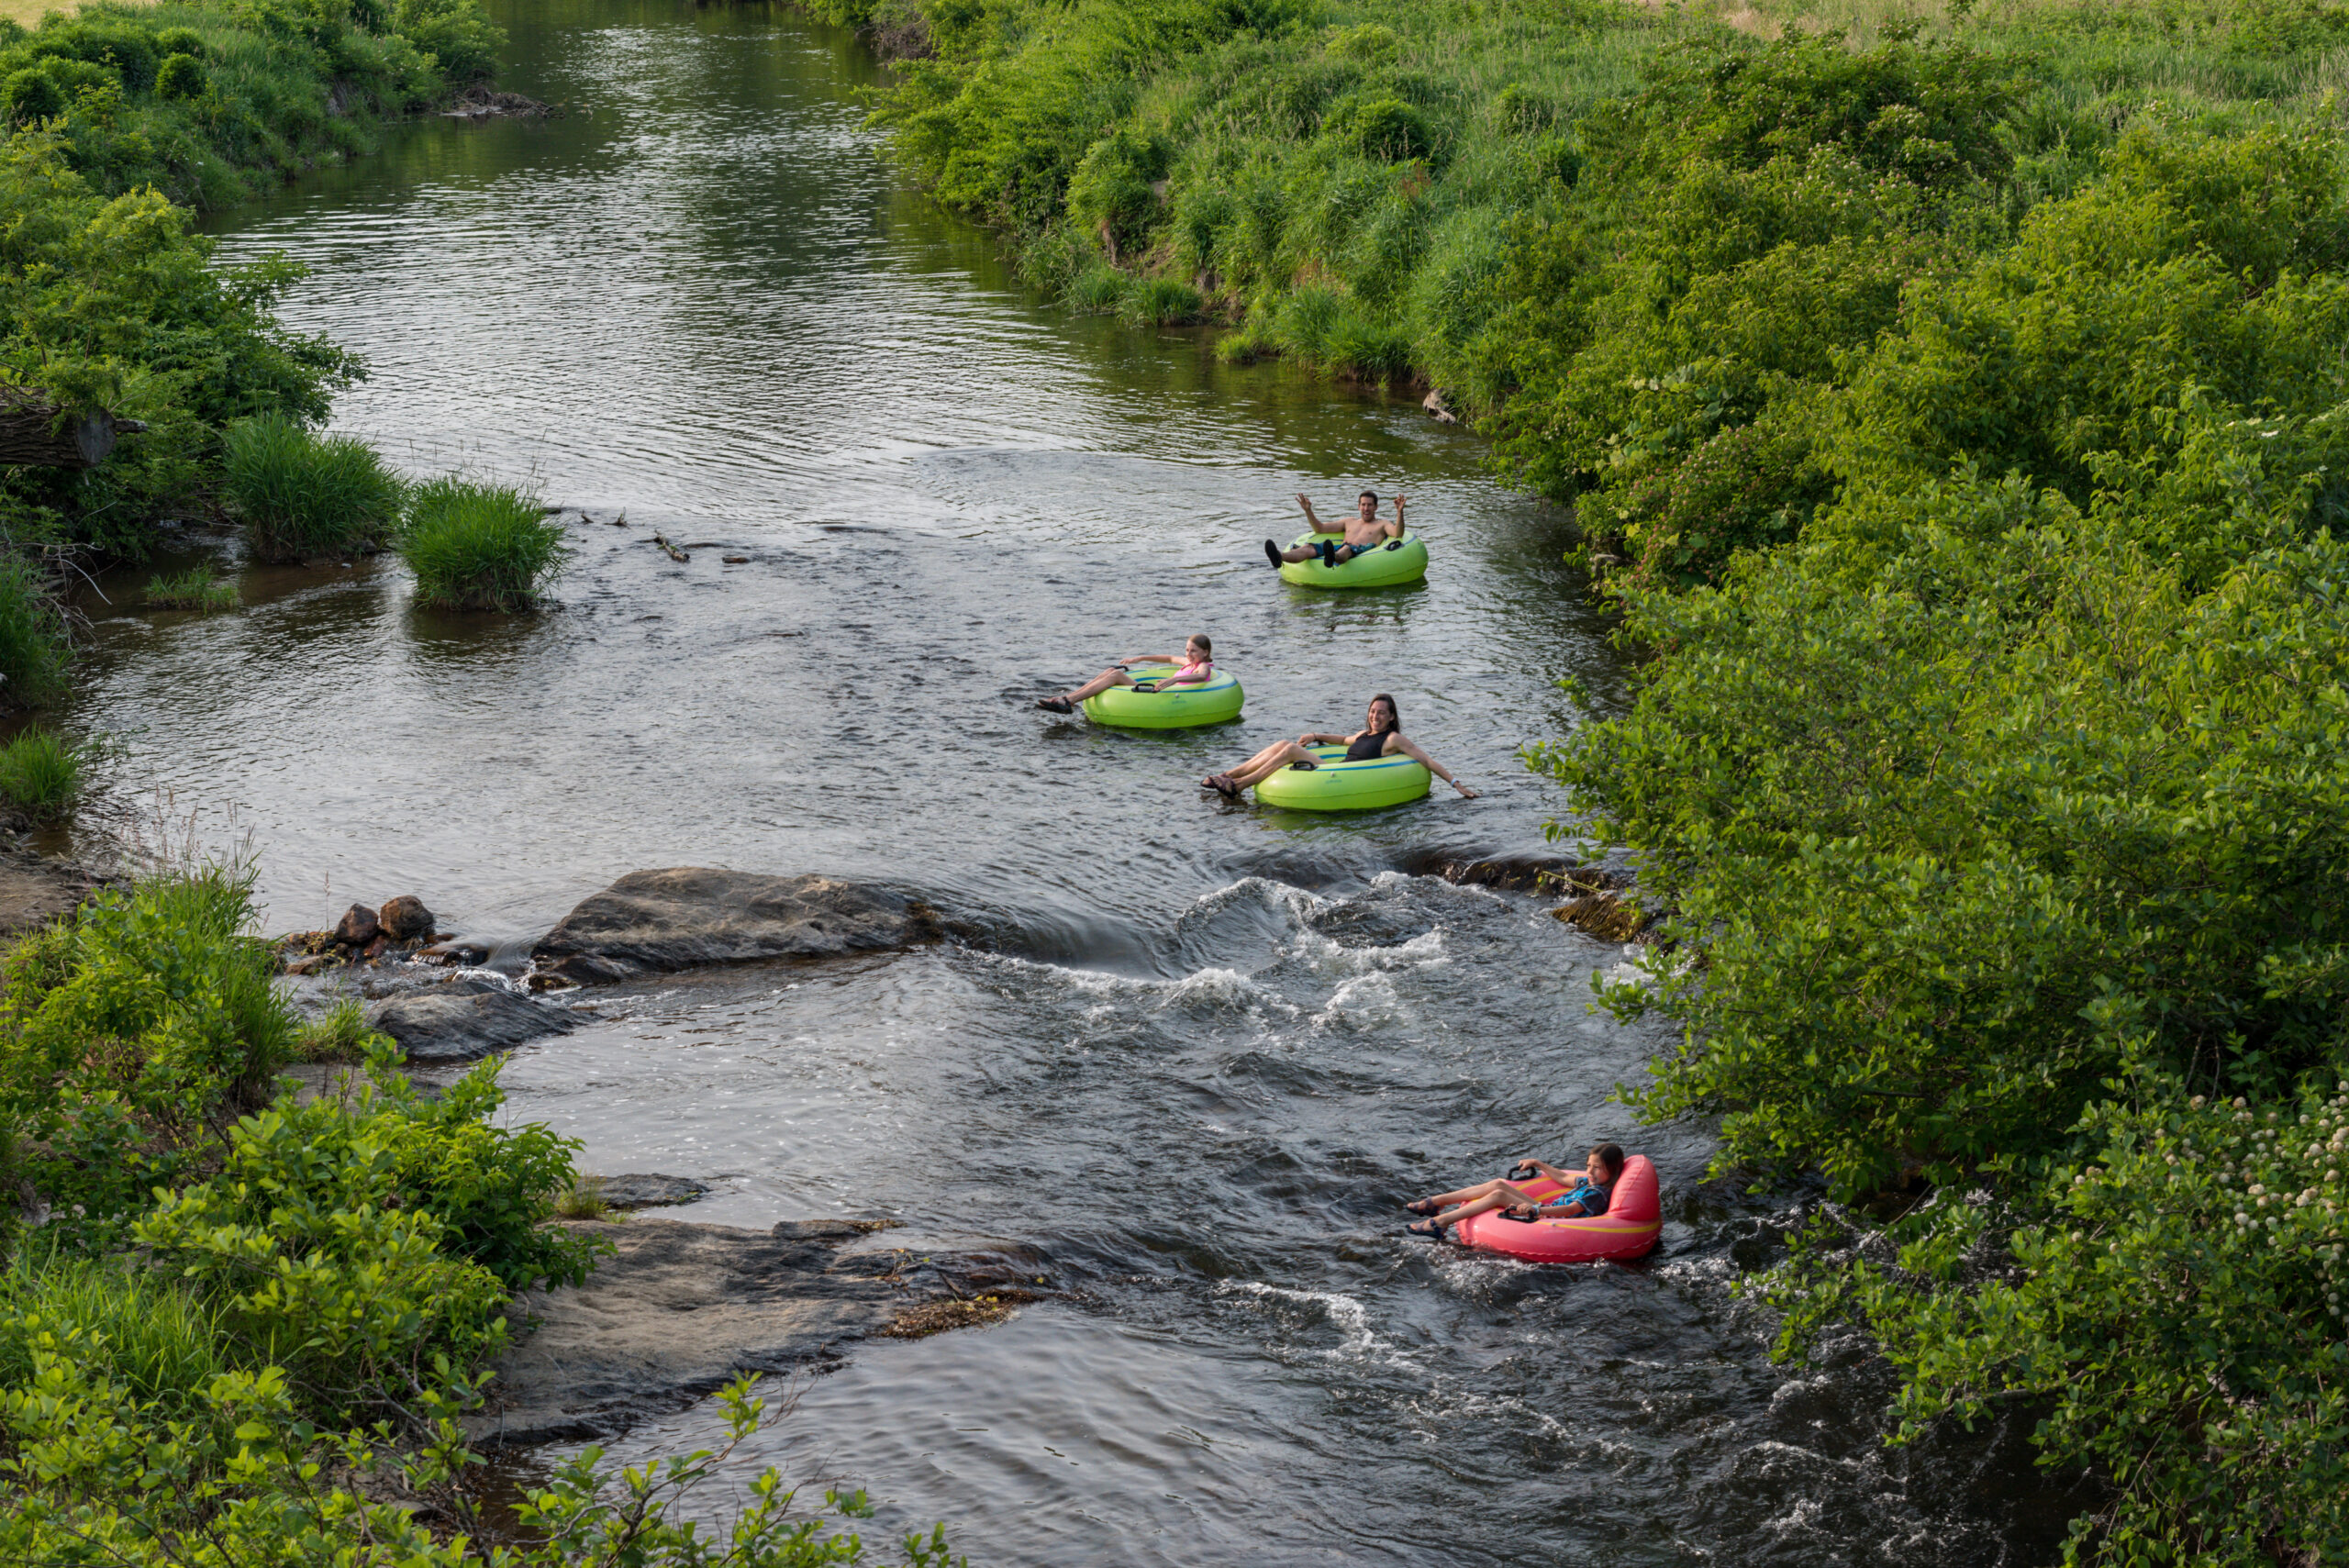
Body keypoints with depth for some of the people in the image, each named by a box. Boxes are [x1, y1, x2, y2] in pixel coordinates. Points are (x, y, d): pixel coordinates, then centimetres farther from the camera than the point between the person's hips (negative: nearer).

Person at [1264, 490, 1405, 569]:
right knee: (1309, 548, -25)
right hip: (1340, 549, 5)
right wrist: (1308, 510, 24)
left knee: (1347, 549, -44)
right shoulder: (1350, 522, 38)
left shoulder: (1382, 525, 24)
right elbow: (1320, 528, 36)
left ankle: (1332, 557, -82)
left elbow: (1398, 534, 2)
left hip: (1362, 551, -5)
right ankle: (1279, 557, -55)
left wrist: (1399, 512, -13)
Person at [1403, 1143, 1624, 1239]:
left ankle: (1441, 1221, -23)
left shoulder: (1597, 1193, -15)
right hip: (1544, 1211, 9)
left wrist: (1536, 1210, -39)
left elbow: (1570, 1210, -28)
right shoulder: (1587, 1182, 15)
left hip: (1549, 1220, -9)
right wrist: (1538, 1164, 36)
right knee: (1499, 1184, 1)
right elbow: (1563, 1178, 32)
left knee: (1498, 1195, -20)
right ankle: (1436, 1202, 1)